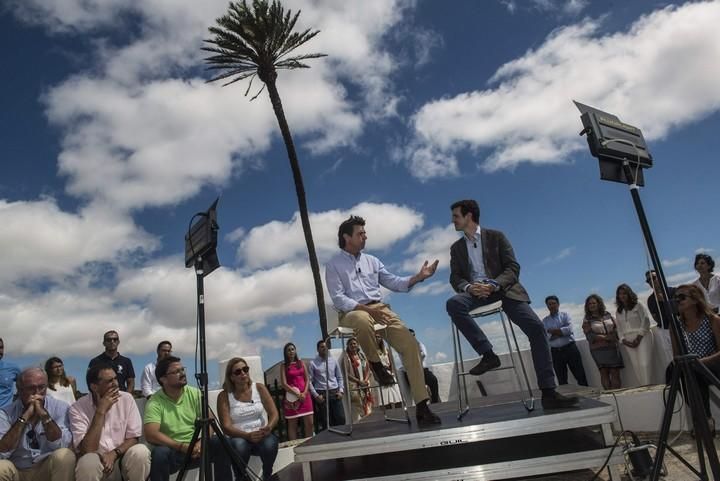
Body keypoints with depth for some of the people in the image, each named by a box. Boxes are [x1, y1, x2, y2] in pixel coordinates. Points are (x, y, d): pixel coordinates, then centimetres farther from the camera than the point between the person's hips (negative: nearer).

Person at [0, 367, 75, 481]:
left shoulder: (60, 408, -4)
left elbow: (61, 446, -16)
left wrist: (43, 414, -20)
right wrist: (24, 417, -20)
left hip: (48, 471, 0)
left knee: (64, 455, -30)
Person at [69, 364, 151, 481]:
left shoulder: (127, 399, -4)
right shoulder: (77, 409, -11)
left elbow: (133, 439, -2)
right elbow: (87, 450, -20)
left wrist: (114, 454, -21)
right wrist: (101, 411, -22)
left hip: (122, 458, 2)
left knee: (141, 452, -28)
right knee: (87, 463, -34)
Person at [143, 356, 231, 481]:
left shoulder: (195, 393, 0)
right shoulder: (154, 403, -11)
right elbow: (151, 435, -22)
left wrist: (202, 442, -22)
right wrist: (182, 446, -24)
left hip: (196, 448, 3)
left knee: (221, 443, -22)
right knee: (160, 453, -34)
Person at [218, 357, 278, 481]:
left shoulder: (259, 388, 2)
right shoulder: (224, 395, -4)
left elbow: (274, 413, -2)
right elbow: (226, 427, -12)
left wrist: (269, 427, -25)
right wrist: (248, 435, -29)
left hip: (261, 435, 2)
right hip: (239, 437, -1)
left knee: (270, 443, -32)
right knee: (239, 445, -36)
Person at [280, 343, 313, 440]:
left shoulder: (301, 362, 10)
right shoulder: (284, 366, 0)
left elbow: (307, 380, 7)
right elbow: (284, 384, -8)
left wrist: (304, 393, -9)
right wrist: (297, 394, -14)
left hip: (304, 395, 3)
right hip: (292, 397, -3)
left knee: (309, 423, 4)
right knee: (292, 425, 3)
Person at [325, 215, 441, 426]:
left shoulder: (371, 260, 19)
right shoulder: (333, 265, 4)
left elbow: (393, 282, 12)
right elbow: (338, 298, -7)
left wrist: (418, 277, -5)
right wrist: (366, 309, -21)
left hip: (380, 308, 5)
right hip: (352, 312, -4)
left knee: (409, 343, -18)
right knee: (363, 320, -43)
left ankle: (421, 405, -17)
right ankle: (376, 364, -12)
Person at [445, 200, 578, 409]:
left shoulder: (496, 236, 9)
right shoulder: (456, 248, 17)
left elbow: (513, 268, -1)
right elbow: (455, 278, 6)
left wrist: (494, 285, -21)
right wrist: (469, 287, -18)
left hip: (503, 288, -1)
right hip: (476, 291, 1)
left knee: (536, 327, -21)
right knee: (453, 303, -34)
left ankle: (548, 392, -17)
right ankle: (488, 354, -27)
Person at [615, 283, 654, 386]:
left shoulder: (638, 306, 4)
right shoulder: (618, 312, 15)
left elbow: (646, 321, -4)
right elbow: (619, 329, 13)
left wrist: (638, 338, -11)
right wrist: (624, 341, -4)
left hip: (642, 337, -4)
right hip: (628, 341, 4)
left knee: (644, 364, -14)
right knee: (636, 366, -3)